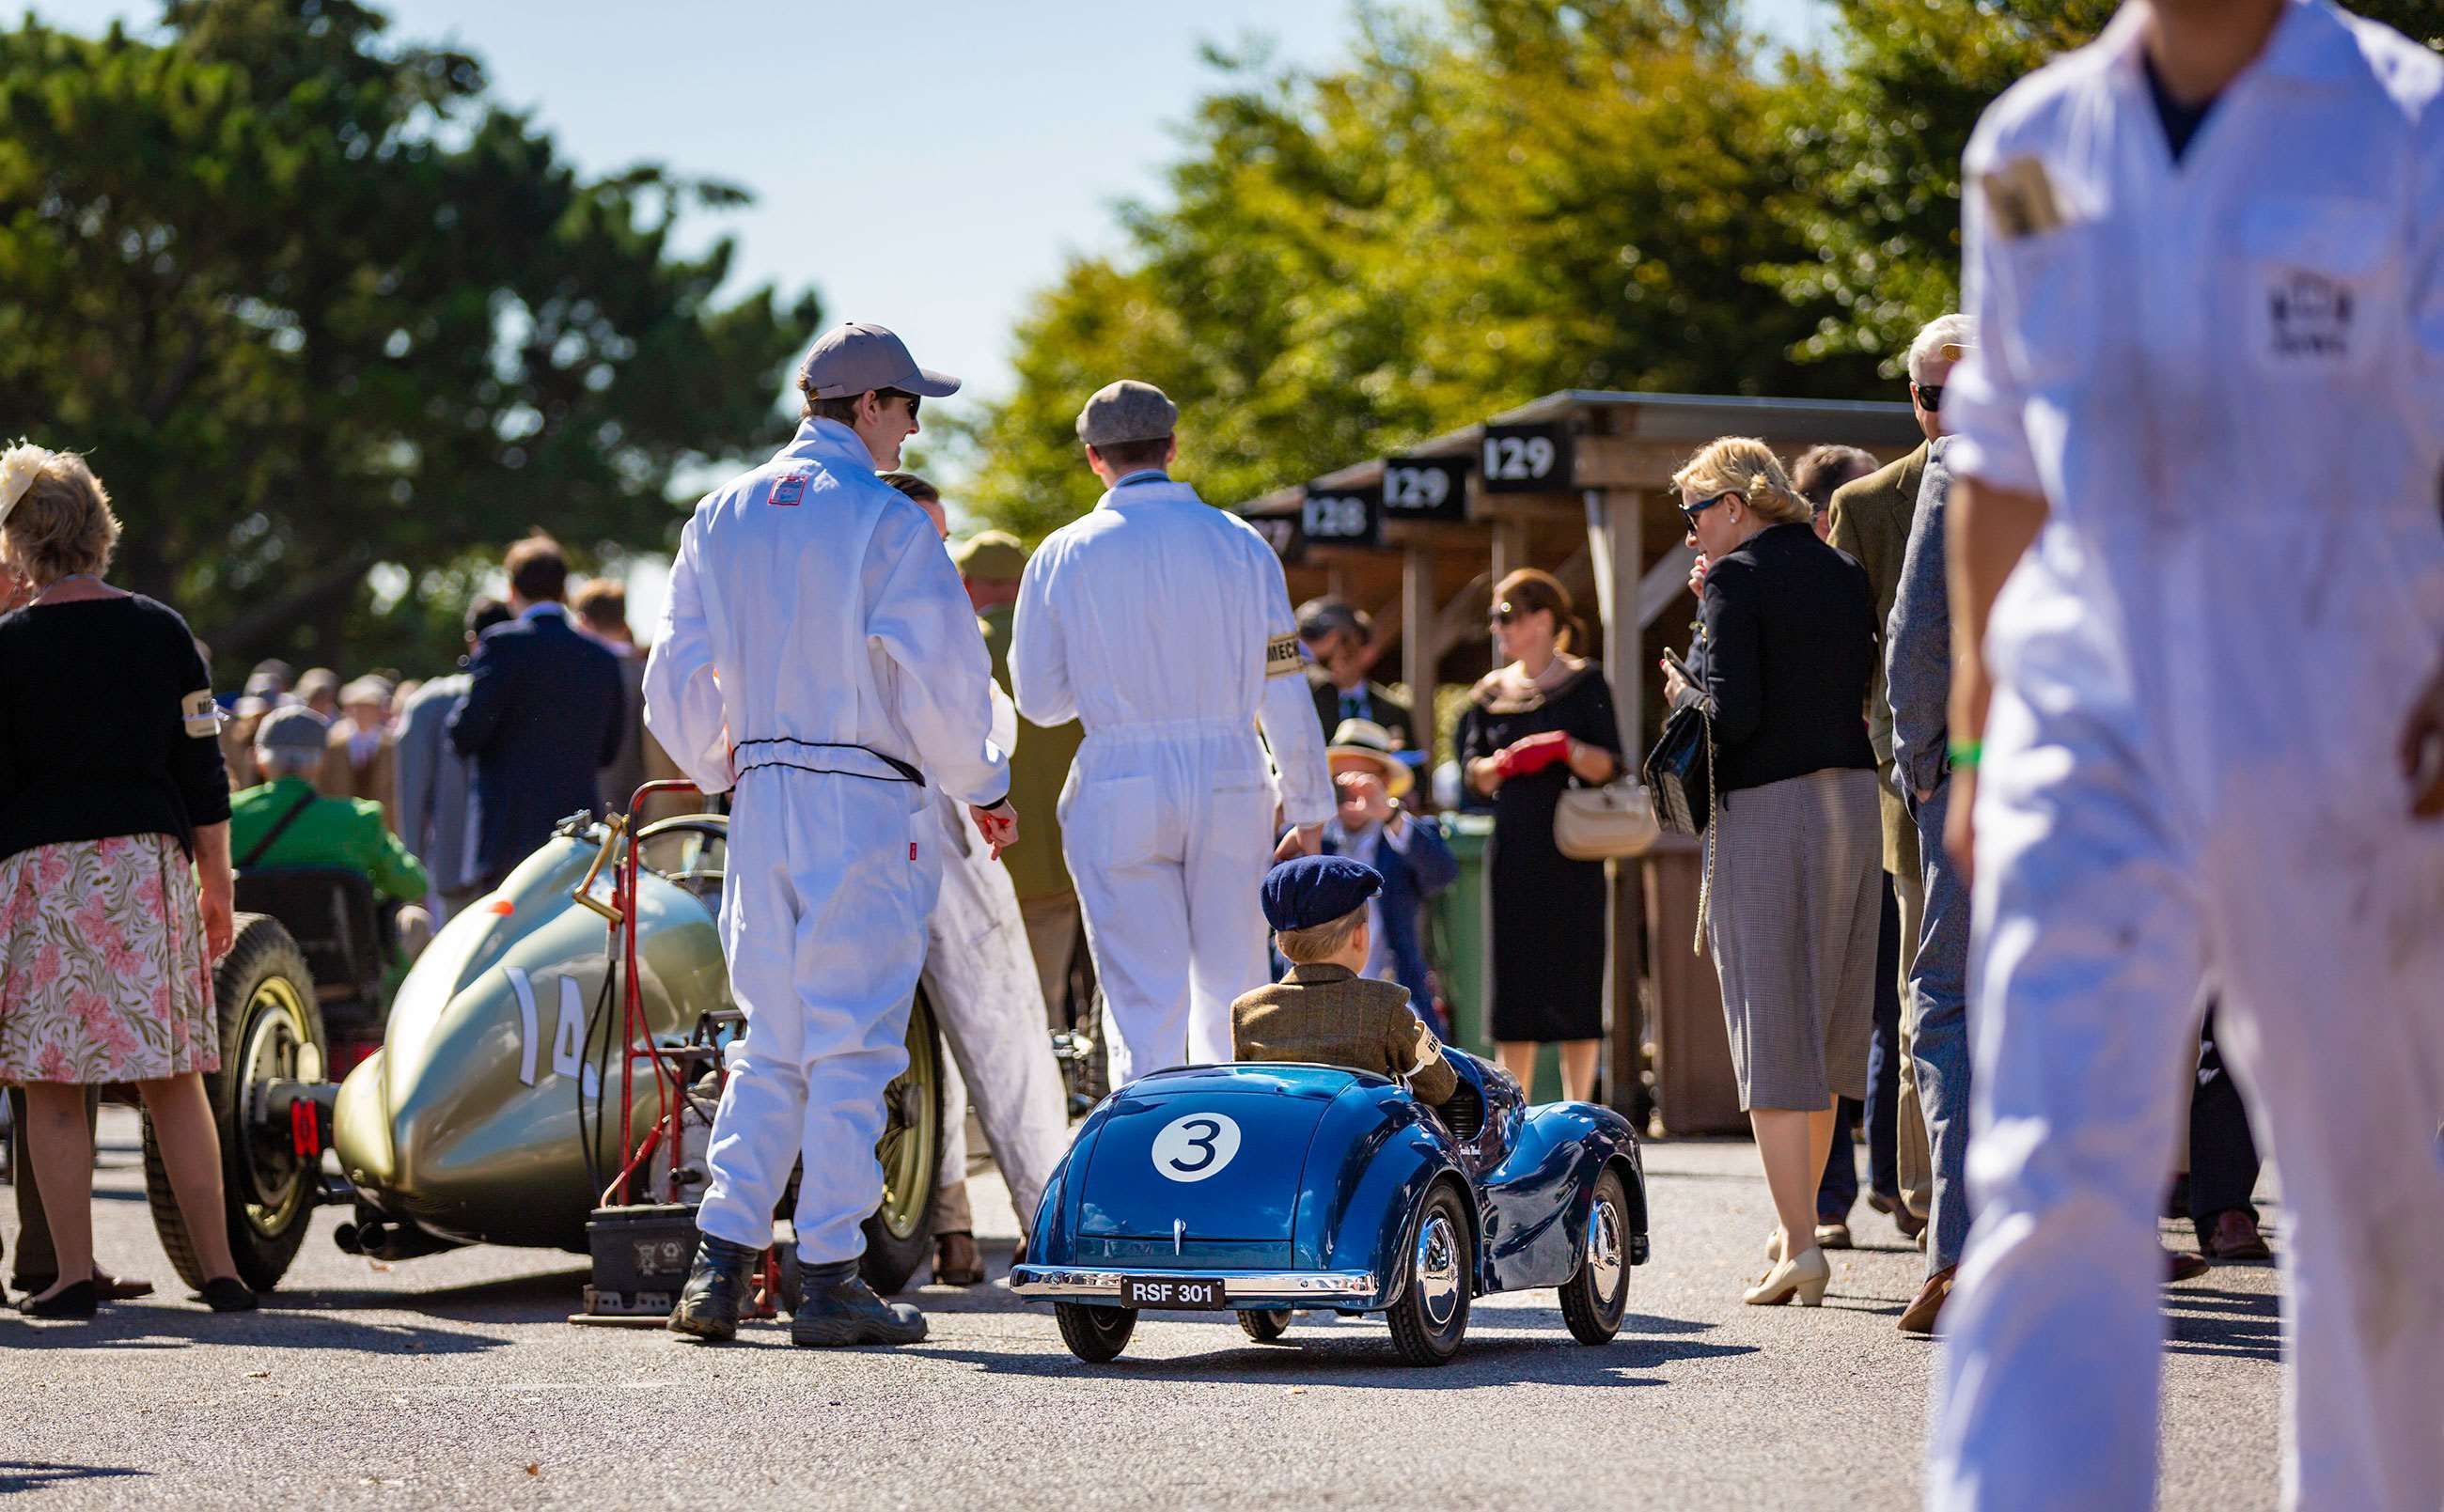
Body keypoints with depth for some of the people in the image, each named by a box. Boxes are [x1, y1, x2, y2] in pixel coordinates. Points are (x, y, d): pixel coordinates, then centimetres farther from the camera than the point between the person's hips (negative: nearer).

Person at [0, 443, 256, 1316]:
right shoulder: (161, 631, 5)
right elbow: (203, 769, 7)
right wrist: (216, 884, 14)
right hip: (149, 859, 3)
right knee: (172, 1079, 7)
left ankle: (73, 1275, -3)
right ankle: (218, 1270, 4)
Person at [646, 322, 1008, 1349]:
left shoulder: (723, 515, 10)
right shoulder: (885, 521, -9)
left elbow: (675, 680, 13)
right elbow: (940, 677, -11)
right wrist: (982, 788, 3)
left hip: (761, 799, 6)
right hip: (866, 801, -6)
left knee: (771, 1040, 13)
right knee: (852, 1041, -2)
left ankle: (718, 1264, 5)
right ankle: (830, 1278, -2)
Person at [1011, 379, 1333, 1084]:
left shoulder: (1064, 555, 0)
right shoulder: (1240, 544, 2)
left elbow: (1041, 699, 4)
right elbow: (1284, 691, 2)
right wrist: (1309, 813, 8)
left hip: (1120, 787, -1)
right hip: (1232, 783, 1)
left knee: (1144, 1003, 0)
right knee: (1232, 995, 8)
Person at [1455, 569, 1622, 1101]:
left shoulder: (1583, 683, 0)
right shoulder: (1492, 692, 12)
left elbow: (1608, 766, -6)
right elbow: (1472, 771, 7)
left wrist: (1566, 748, -24)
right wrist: (1503, 763, -13)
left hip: (1571, 853, -4)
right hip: (1513, 852, 4)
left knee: (1575, 978, -4)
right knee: (1514, 979, 3)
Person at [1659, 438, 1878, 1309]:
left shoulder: (1737, 579, -8)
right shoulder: (1845, 574, 12)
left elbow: (1735, 713, -17)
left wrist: (1684, 690, 5)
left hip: (1765, 811, -7)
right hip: (1854, 802, 7)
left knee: (1773, 1032, -4)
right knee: (1824, 1028, 15)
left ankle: (1800, 1245, -10)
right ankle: (1797, 1223, 22)